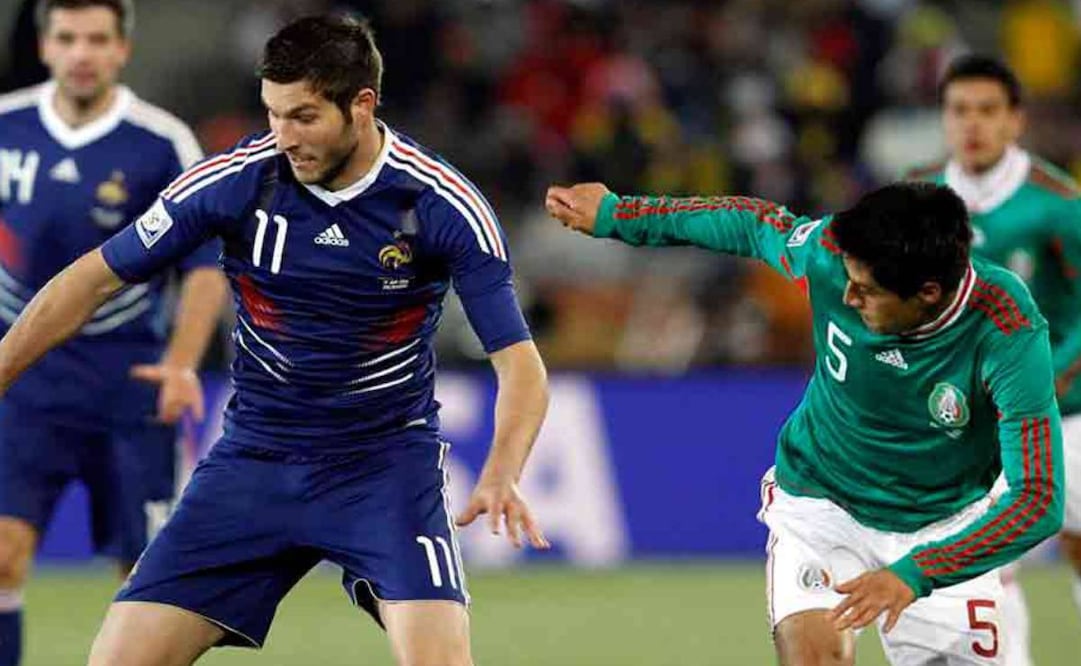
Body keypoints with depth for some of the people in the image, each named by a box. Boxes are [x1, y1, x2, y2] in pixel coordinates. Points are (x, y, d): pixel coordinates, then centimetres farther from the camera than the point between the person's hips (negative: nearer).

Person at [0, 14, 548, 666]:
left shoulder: (446, 205, -14)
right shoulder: (236, 179, -11)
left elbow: (518, 361, -15)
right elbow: (94, 278, 0)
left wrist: (500, 477, -33)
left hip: (389, 461, -2)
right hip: (254, 459, 2)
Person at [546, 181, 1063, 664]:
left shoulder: (1011, 335, -30)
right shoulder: (831, 251, -24)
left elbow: (1037, 501, -31)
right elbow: (754, 223, 0)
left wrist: (913, 575, -41)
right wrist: (615, 215, 11)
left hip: (945, 529, 0)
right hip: (821, 500, 0)